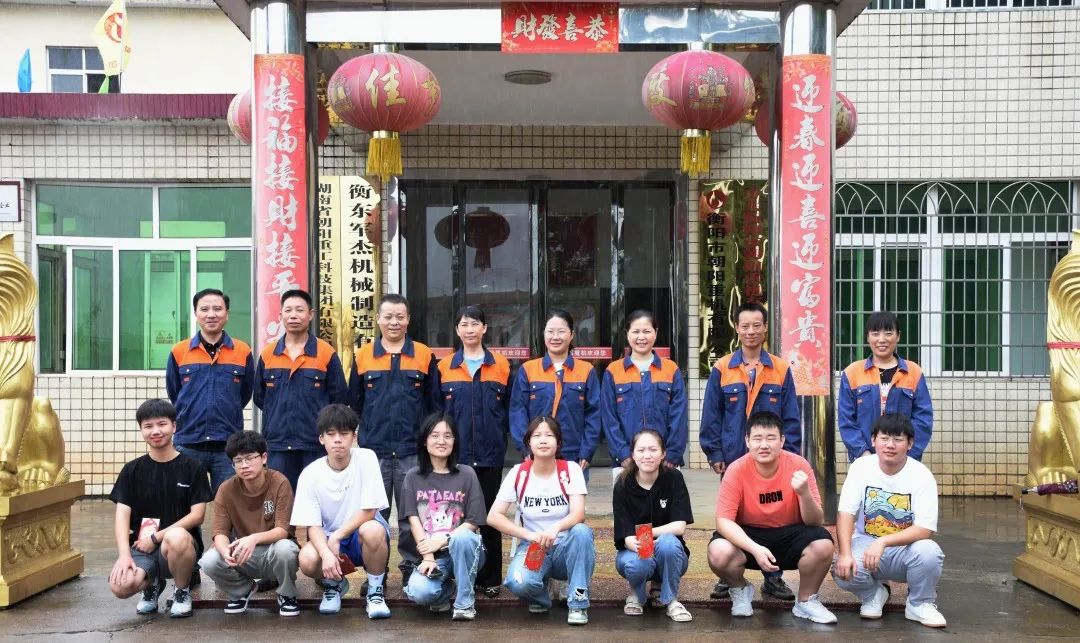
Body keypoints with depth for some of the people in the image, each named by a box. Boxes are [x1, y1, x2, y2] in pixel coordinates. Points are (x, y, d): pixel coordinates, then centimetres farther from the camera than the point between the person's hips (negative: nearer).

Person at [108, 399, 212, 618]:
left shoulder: (193, 467, 2)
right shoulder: (132, 470, 9)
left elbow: (197, 515, -4)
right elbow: (122, 515, 1)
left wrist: (156, 537, -12)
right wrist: (124, 555, -15)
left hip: (182, 541, -2)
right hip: (141, 546, 2)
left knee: (176, 538, -39)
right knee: (120, 586, -29)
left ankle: (182, 591, -6)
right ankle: (152, 584, 11)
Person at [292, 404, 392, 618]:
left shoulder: (366, 458, -14)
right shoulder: (310, 474, -10)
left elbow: (369, 511, -15)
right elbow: (312, 525, -11)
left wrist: (337, 536, -20)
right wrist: (326, 554, -30)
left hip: (361, 534, -1)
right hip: (328, 538, 2)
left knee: (372, 530, -37)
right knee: (307, 560, -30)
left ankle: (375, 590, -8)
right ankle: (334, 583, 8)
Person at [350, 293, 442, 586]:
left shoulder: (424, 356, 4)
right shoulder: (363, 356, 6)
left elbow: (434, 405, 5)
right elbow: (353, 404, 9)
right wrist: (360, 439, 4)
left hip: (413, 450, -1)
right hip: (373, 450, 1)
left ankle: (412, 570, 15)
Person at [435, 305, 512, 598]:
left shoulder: (501, 365, 4)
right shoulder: (444, 367, 6)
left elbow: (509, 408, 6)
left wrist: (499, 436, -3)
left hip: (490, 454, 0)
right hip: (455, 453, 1)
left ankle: (490, 578, 13)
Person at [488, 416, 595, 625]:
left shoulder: (571, 469, -7)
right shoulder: (518, 473, -5)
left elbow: (578, 514, -19)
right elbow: (493, 516, -9)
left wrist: (556, 528, -40)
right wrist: (529, 535, -21)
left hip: (565, 548, 0)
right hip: (532, 547, 0)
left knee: (582, 531, -34)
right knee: (519, 583, -33)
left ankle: (578, 603, -18)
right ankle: (540, 598, 6)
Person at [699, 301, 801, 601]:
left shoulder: (781, 369, 2)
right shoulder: (722, 369, 0)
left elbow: (791, 418, 3)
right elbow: (711, 415, 0)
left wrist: (788, 453, -3)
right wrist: (714, 454, -4)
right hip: (733, 458, 0)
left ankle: (773, 578, 19)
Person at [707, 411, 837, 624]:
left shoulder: (798, 465, -16)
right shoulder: (737, 470, -18)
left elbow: (815, 522, -15)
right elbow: (724, 521, -19)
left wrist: (805, 493, -37)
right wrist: (755, 548, -35)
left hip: (789, 534, 1)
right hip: (749, 535, -1)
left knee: (822, 545, -29)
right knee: (719, 553, -31)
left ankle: (806, 601, 1)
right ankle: (740, 590, 6)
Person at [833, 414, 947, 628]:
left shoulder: (921, 475, -14)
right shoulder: (861, 467, -9)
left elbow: (925, 529, -20)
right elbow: (845, 513, -13)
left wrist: (883, 542, -32)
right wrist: (845, 554, -28)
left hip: (904, 549, 0)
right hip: (866, 543, 1)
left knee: (929, 552, -33)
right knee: (843, 571, -30)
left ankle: (920, 603, -1)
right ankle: (873, 593, 8)